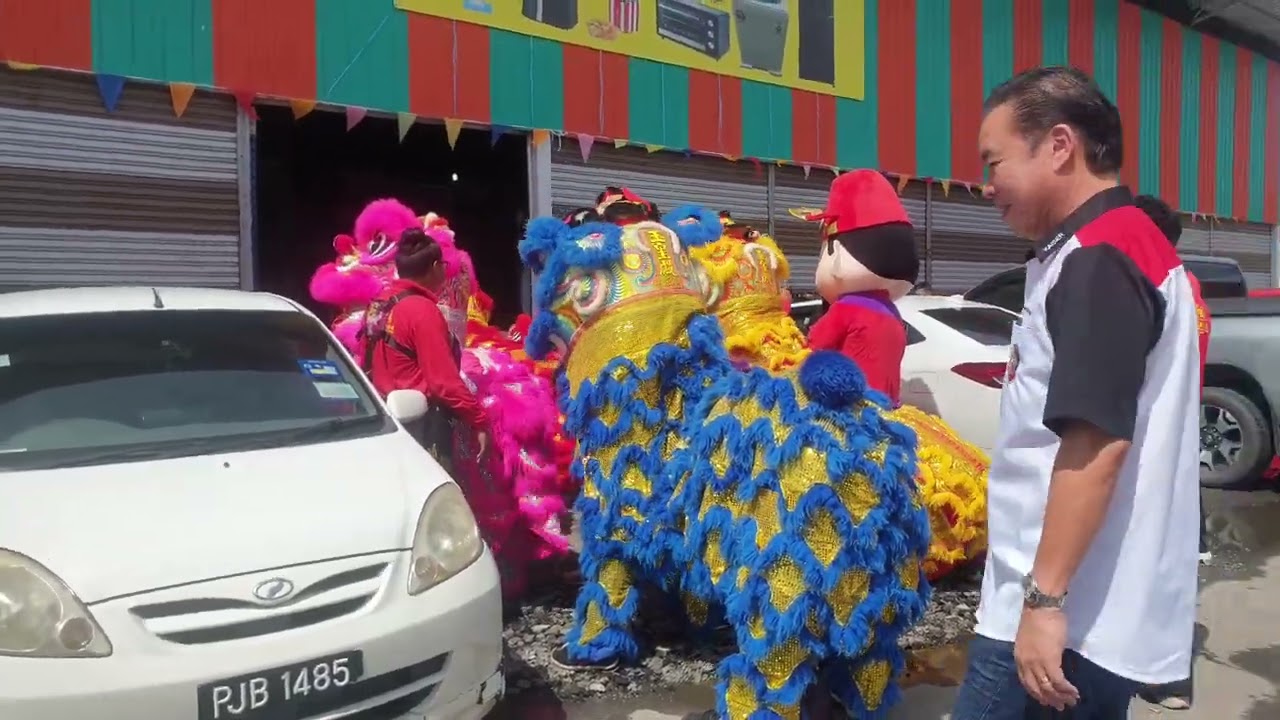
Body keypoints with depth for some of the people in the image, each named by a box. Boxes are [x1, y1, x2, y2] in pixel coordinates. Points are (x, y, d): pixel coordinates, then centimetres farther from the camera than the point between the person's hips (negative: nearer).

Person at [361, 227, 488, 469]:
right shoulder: (422, 310, -17)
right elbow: (444, 379, -19)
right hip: (421, 422, -9)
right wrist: (479, 420, -13)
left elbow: (367, 366, 13)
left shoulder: (378, 305, 7)